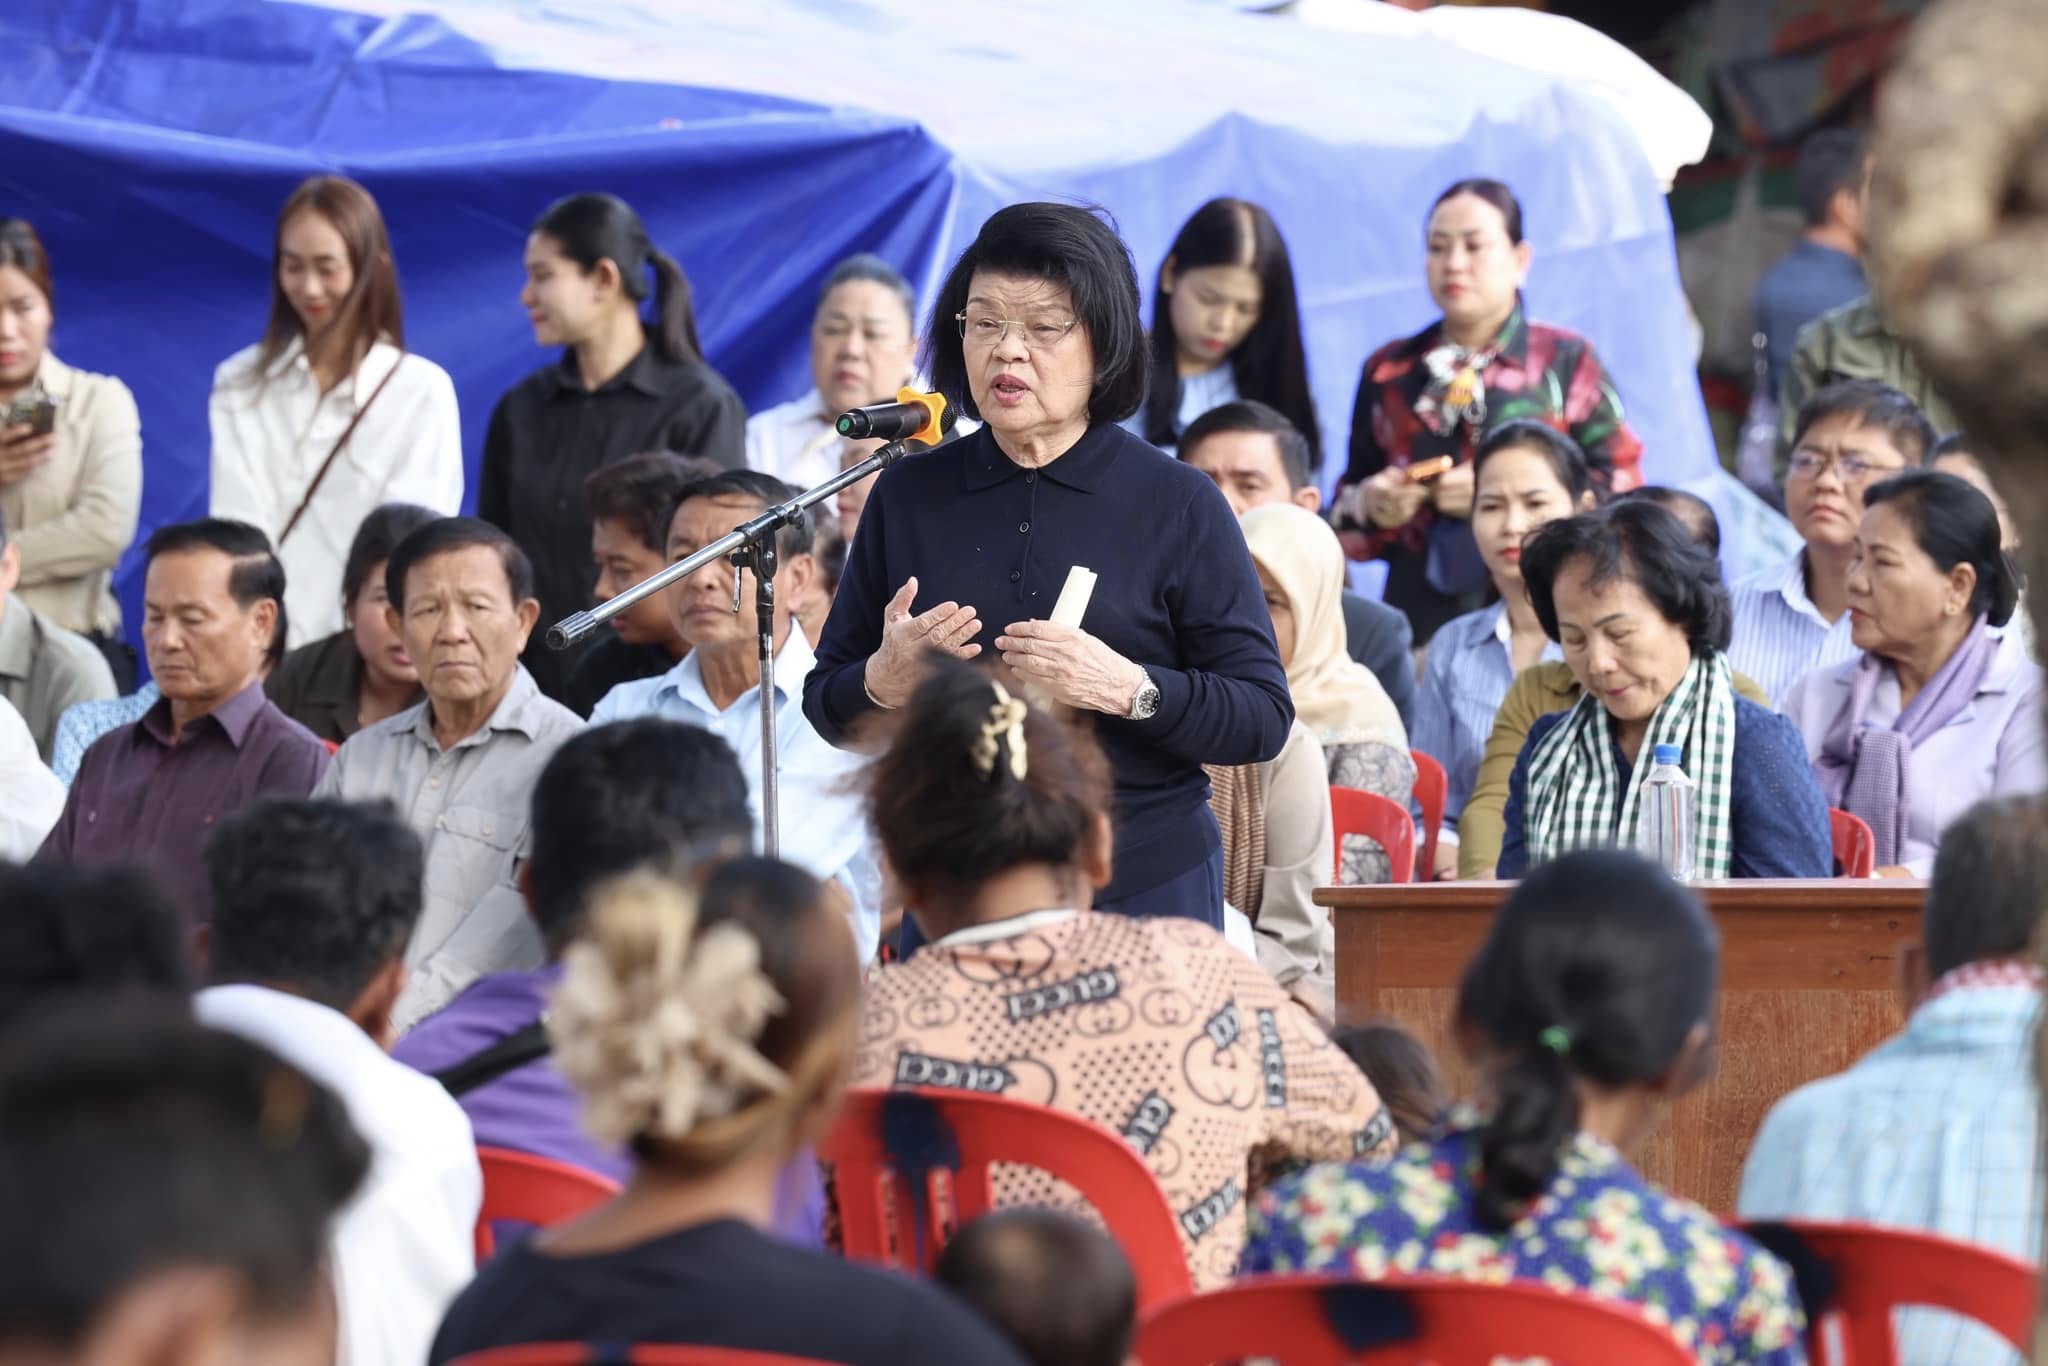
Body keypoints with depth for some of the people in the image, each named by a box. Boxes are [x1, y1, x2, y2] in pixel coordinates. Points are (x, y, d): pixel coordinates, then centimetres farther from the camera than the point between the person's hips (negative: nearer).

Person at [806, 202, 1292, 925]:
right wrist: (886, 680, -12)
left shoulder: (1177, 505, -1)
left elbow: (1265, 717, -5)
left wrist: (1127, 688, -21)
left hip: (1146, 890, -2)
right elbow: (826, 708, 10)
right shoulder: (909, 497, 7)